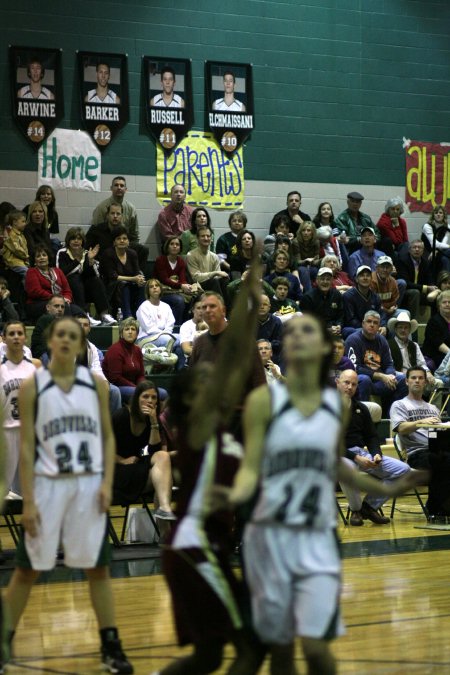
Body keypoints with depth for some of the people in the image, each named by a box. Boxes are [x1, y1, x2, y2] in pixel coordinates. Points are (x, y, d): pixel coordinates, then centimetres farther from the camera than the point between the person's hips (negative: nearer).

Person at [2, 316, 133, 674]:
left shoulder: (95, 383, 4)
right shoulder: (32, 386, -2)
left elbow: (108, 436, 8)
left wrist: (107, 483, -4)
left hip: (88, 484, 2)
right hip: (49, 485, -2)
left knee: (98, 567, 6)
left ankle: (111, 646, 14)